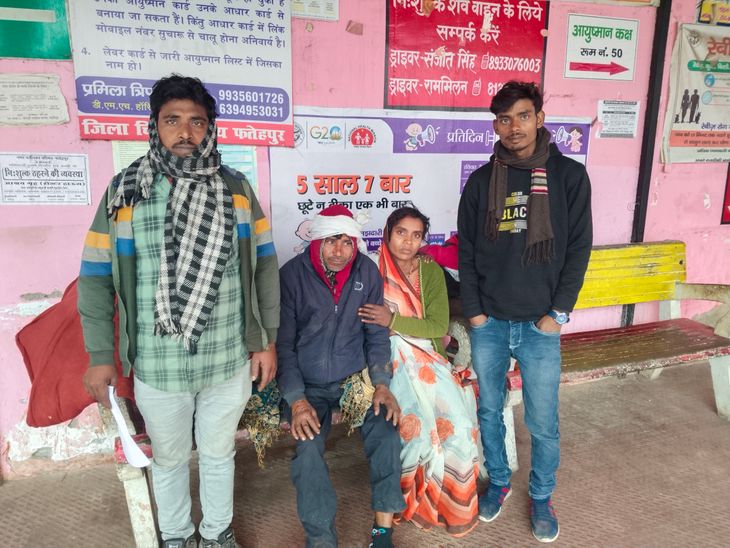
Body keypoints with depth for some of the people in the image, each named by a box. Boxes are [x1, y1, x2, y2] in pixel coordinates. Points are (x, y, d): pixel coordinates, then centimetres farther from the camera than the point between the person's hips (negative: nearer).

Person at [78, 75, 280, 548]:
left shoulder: (236, 188, -2)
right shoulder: (125, 191, -5)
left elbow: (265, 265, 1)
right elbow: (96, 278, -2)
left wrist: (268, 340, 0)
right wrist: (100, 357, -4)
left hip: (229, 362, 1)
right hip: (157, 367, 0)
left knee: (219, 453, 21)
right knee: (169, 459, 21)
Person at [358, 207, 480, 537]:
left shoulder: (431, 271, 3)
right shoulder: (374, 272, -4)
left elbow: (438, 327, -5)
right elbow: (367, 327, 1)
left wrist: (394, 321, -18)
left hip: (427, 358, 3)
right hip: (391, 359, -2)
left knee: (458, 423, -16)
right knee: (415, 423, -24)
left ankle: (451, 501, 10)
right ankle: (411, 498, 4)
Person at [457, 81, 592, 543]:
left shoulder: (569, 175, -1)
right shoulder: (482, 180, 4)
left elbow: (579, 249, -2)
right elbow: (466, 251, 5)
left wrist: (558, 313, -7)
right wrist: (474, 311, -1)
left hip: (540, 326, -1)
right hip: (488, 324, 2)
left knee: (543, 424, 8)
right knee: (489, 412, 15)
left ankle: (542, 497, 33)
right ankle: (499, 482, 38)